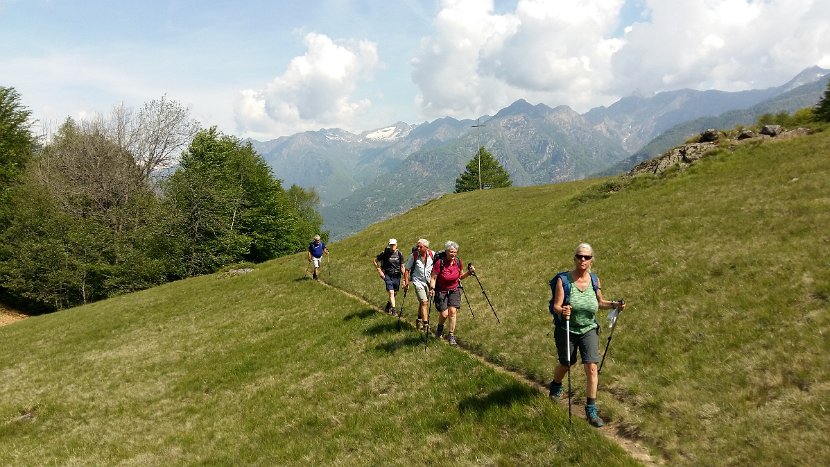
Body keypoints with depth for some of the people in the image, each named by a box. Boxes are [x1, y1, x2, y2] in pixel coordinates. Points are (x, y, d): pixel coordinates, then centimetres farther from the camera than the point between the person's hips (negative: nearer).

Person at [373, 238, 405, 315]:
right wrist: (379, 271, -4)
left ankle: (388, 307, 35)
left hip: (397, 276, 3)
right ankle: (393, 309, -14)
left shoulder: (399, 254, -1)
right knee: (391, 293, -14)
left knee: (395, 293, 13)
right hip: (388, 275, -3)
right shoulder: (385, 253, -9)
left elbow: (402, 266, 4)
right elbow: (374, 260, 1)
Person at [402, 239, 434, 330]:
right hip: (418, 281, -3)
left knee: (424, 302, 17)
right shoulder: (413, 256, -13)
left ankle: (419, 320, 38)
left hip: (429, 281, 3)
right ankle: (426, 324, -11)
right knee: (424, 302, -14)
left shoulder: (432, 254, -9)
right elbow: (407, 269, -4)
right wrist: (406, 283, -7)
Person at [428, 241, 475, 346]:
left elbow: (461, 276, 9)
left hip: (454, 291, 3)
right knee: (444, 314, -5)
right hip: (441, 291, -3)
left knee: (452, 311, -6)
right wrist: (432, 289, -29)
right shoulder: (440, 262, -20)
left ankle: (451, 336, 7)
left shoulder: (458, 261, -6)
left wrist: (469, 272, -7)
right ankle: (440, 327, 30)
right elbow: (433, 278, -15)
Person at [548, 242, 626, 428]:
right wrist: (562, 311, -41)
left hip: (589, 329, 2)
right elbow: (556, 306, -19)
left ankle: (591, 410, 5)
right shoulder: (563, 280, -17)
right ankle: (556, 386, 51)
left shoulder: (594, 280, -5)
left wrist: (614, 305, -6)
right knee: (565, 365, 16)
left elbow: (599, 302, 12)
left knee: (591, 368, -8)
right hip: (566, 329, -2)